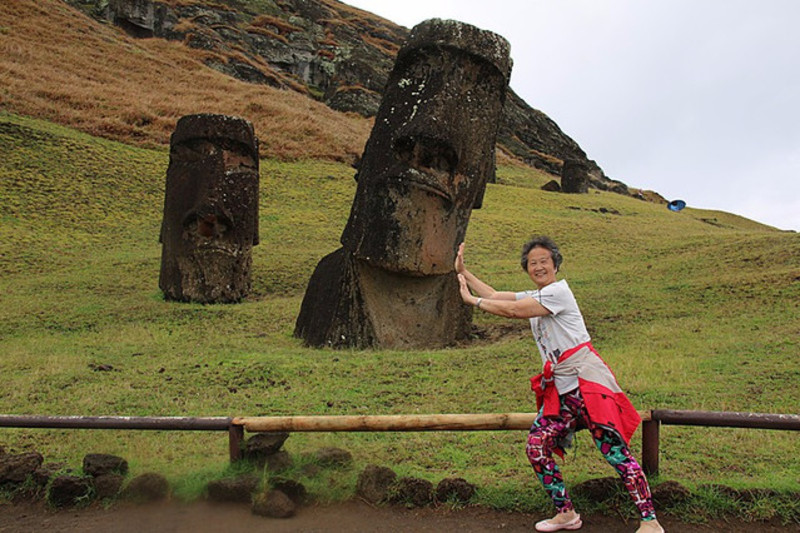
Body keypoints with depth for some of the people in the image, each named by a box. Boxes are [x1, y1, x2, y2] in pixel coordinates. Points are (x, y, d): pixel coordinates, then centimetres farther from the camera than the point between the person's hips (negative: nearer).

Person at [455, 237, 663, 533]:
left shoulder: (558, 291, -8)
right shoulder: (533, 296, 19)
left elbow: (512, 310, -13)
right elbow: (495, 296, 20)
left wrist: (472, 300, -4)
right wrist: (463, 272, 20)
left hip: (587, 380, -8)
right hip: (559, 387, 8)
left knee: (614, 450, -8)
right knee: (536, 447, 1)